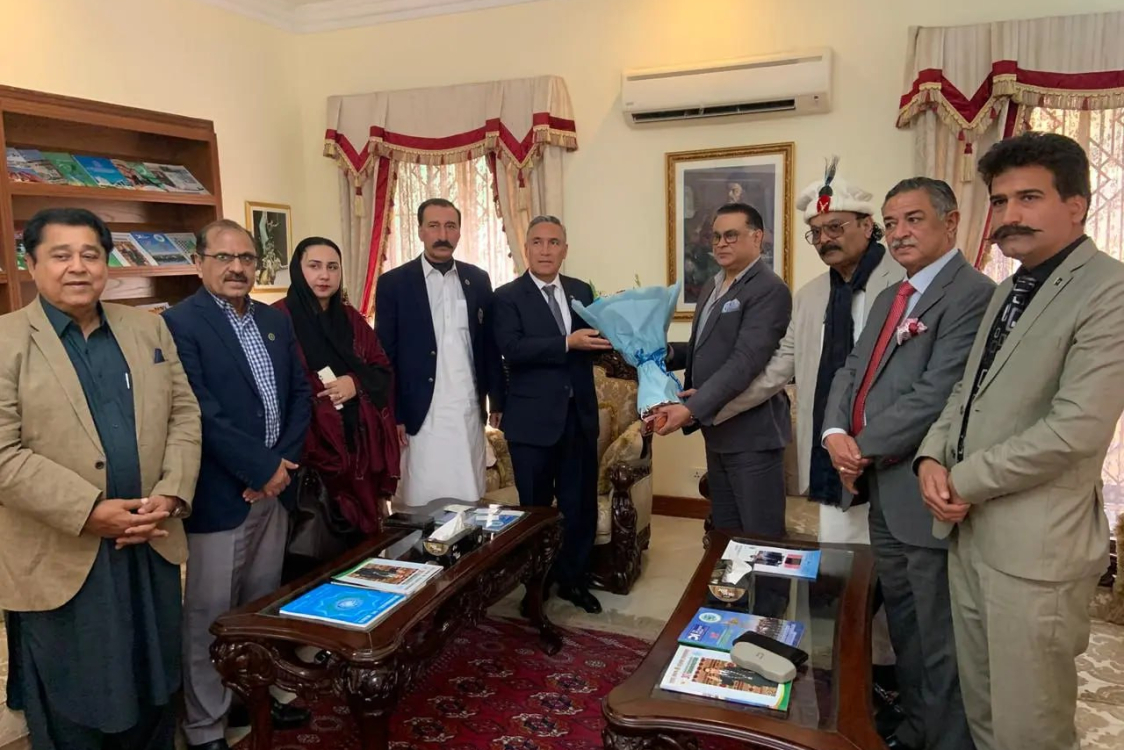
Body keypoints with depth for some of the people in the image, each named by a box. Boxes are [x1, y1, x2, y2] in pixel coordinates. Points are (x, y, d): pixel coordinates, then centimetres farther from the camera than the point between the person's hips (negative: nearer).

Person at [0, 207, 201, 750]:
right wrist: (88, 512, -19)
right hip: (60, 560, -4)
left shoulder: (149, 329, 7)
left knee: (154, 701, 20)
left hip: (152, 546, 4)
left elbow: (183, 414, 5)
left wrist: (171, 495, -8)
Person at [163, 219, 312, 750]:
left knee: (262, 605, 18)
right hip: (220, 493, -6)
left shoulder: (276, 321, 10)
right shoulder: (180, 323, -11)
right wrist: (262, 467, -16)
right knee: (209, 614, 6)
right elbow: (201, 413, -18)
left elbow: (300, 393, 8)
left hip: (274, 485, 7)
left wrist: (285, 461, -5)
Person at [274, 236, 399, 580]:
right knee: (309, 555, -1)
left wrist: (356, 383, -8)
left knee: (357, 541, 10)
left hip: (358, 447, 5)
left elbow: (383, 371, 10)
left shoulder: (351, 320, 13)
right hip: (309, 449, -5)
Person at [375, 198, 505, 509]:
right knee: (424, 503, 3)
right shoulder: (393, 283, -1)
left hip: (469, 410, 3)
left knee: (469, 501, 8)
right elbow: (385, 355, -2)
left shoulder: (478, 279, 8)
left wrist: (498, 400, 9)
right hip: (421, 414, -3)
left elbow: (491, 344, 11)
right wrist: (393, 415, -6)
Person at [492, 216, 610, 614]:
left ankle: (574, 580, 31)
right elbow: (512, 350, -19)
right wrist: (567, 343, -26)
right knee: (535, 507, 11)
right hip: (533, 419, -4)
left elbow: (595, 342, 5)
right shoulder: (508, 296, -5)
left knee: (581, 505, 12)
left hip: (579, 415, 4)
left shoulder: (582, 291, 9)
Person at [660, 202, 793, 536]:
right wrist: (666, 353, 1)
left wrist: (691, 409, -29)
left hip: (751, 433, -8)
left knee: (761, 538, 3)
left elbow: (745, 362, -24)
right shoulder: (712, 286, 14)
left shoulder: (769, 289, -15)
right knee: (724, 535, 18)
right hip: (718, 430, 8)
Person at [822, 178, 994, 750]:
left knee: (939, 637, 5)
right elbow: (852, 371, 11)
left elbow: (936, 395, -23)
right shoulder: (889, 297, 15)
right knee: (903, 622, 23)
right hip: (882, 489, 9)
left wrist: (864, 448, -14)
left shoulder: (972, 294, -15)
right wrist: (836, 434, -7)